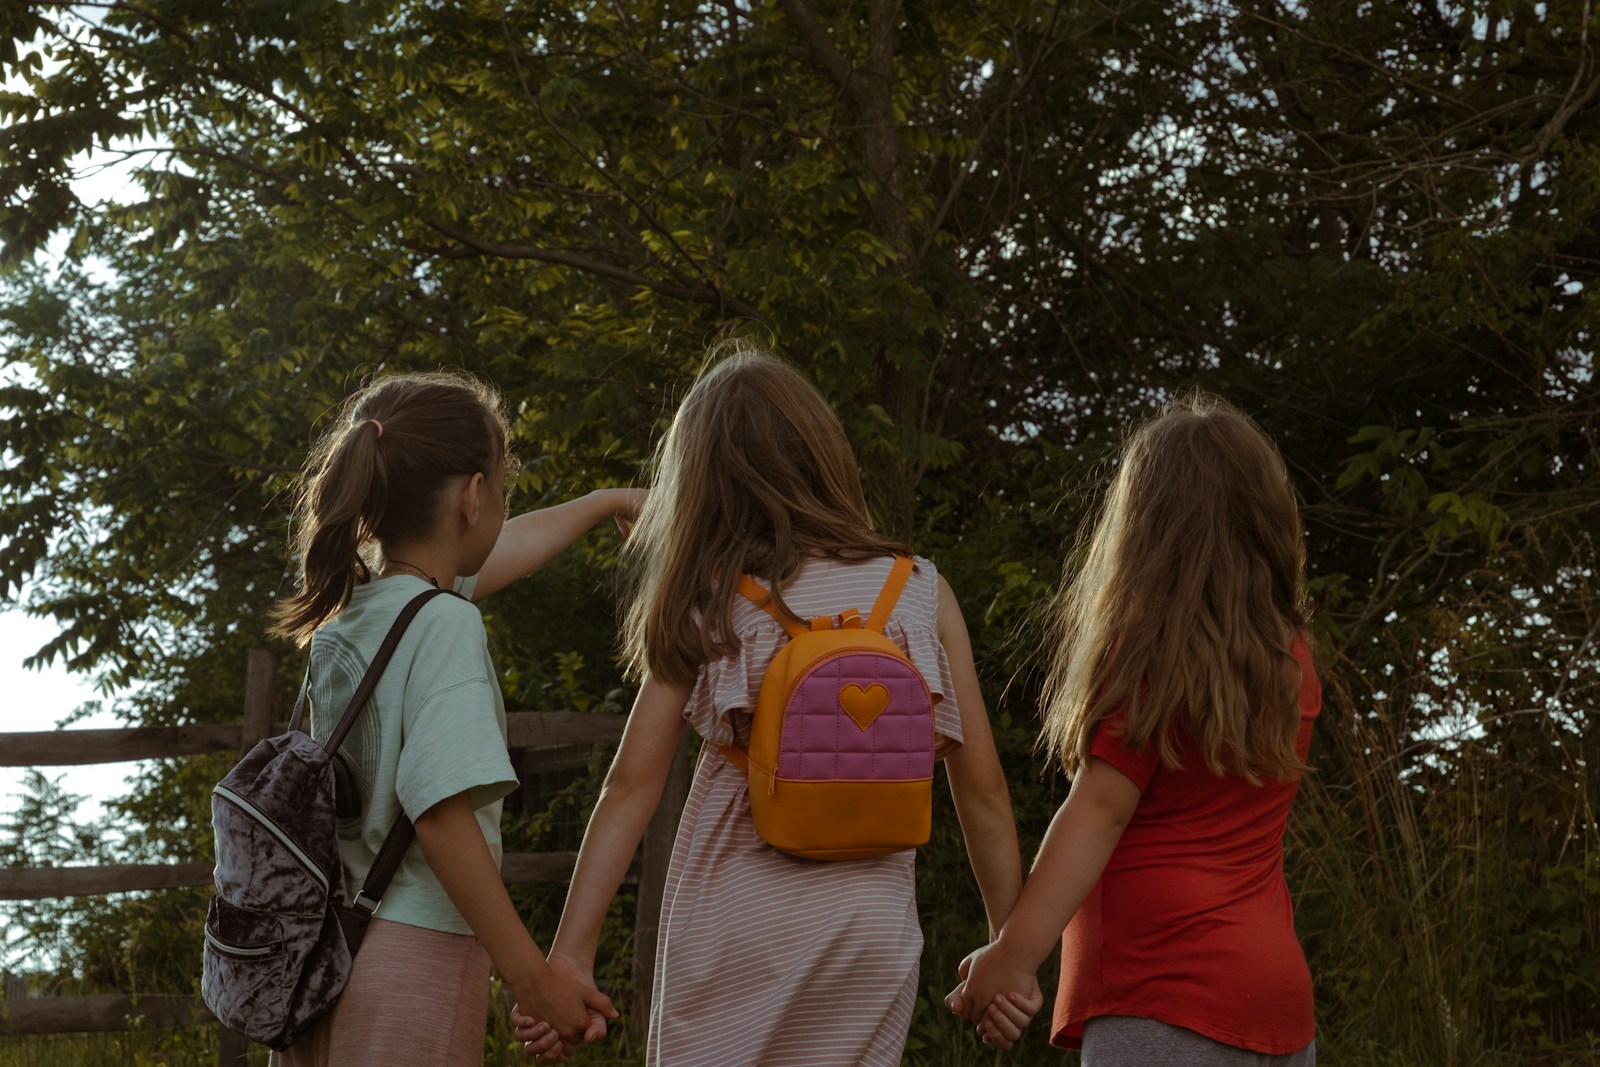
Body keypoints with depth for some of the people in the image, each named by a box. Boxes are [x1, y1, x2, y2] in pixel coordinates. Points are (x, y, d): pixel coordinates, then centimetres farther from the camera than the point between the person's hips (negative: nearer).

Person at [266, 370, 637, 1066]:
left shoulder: (350, 607, 9)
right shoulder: (443, 624, -15)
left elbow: (498, 554, 28)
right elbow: (443, 814, -23)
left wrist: (606, 503, 44)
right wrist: (534, 979, -22)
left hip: (325, 955, 8)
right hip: (414, 954, -8)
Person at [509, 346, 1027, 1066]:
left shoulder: (706, 607, -2)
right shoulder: (921, 593, 1)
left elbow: (631, 785, -6)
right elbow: (982, 791, 0)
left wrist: (570, 953, -4)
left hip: (731, 922, -1)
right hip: (870, 926, 1)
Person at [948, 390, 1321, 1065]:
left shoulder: (1149, 648, -7)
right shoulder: (1291, 662, 12)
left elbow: (1101, 808, -14)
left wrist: (1013, 954, -18)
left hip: (1169, 992, -8)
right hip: (1276, 987, 8)